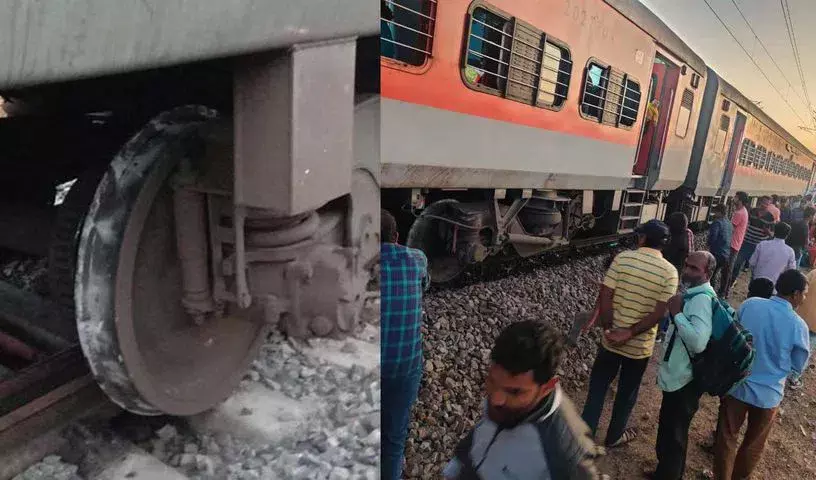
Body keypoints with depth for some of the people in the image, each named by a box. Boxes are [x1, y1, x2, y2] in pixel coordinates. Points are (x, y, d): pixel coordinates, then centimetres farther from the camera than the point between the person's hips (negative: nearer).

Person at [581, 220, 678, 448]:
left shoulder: (622, 258, -10)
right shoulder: (669, 272, -10)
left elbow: (605, 296, -14)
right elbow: (659, 313, -16)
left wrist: (607, 328, -7)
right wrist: (630, 333, -12)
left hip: (611, 339, 0)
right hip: (640, 345, 0)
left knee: (598, 386, 17)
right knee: (627, 391, 21)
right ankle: (614, 436, 39)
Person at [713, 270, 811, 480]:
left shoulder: (749, 304, -13)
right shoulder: (798, 325, -18)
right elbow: (798, 366, -3)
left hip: (735, 384, 1)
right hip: (767, 394, -1)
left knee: (727, 437, 18)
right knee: (754, 444, 22)